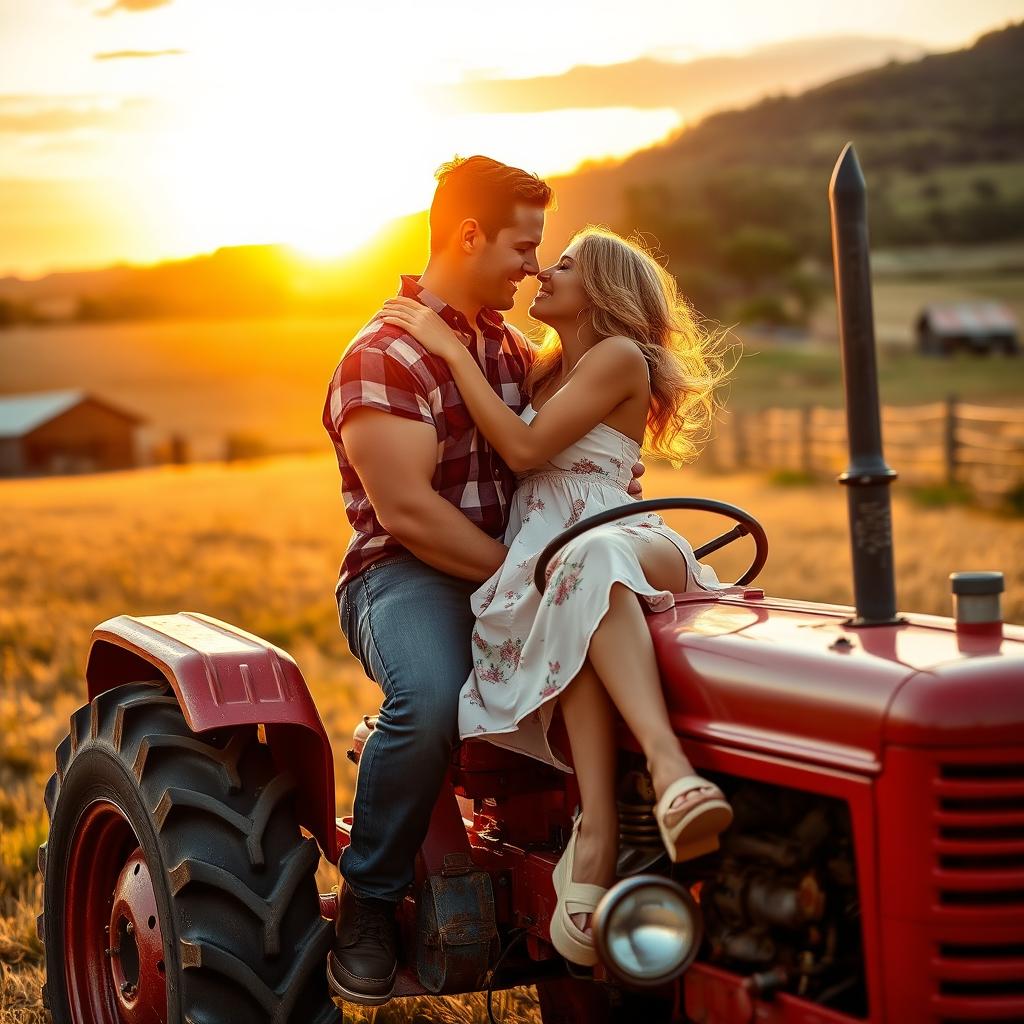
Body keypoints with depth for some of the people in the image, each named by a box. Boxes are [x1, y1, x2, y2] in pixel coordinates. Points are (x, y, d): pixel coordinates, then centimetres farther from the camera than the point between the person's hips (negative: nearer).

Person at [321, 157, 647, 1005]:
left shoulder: (513, 348, 16)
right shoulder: (382, 359, -11)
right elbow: (406, 511, -20)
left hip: (510, 573, 7)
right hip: (407, 577, -7)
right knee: (431, 701, -37)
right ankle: (368, 905, -15)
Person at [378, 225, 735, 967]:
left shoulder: (619, 358, 6)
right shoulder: (545, 368, 30)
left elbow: (526, 447, -7)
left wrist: (451, 348, -2)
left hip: (633, 548, -5)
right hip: (539, 565, 5)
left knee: (594, 559, -43)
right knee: (583, 593, -36)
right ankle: (668, 765, -58)